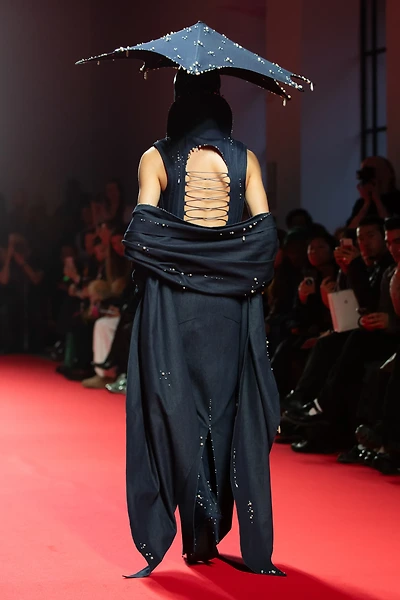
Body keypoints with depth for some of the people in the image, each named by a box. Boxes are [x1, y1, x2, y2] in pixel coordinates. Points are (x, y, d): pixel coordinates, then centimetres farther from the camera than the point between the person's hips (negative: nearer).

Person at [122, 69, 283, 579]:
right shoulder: (244, 159, 4)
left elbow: (142, 228, -11)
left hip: (172, 303, -1)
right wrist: (248, 274, 7)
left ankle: (199, 536, 0)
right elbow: (265, 231, -5)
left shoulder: (157, 158, 0)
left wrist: (156, 269, 5)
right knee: (229, 411, 9)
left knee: (177, 410, 3)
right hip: (231, 304, 2)